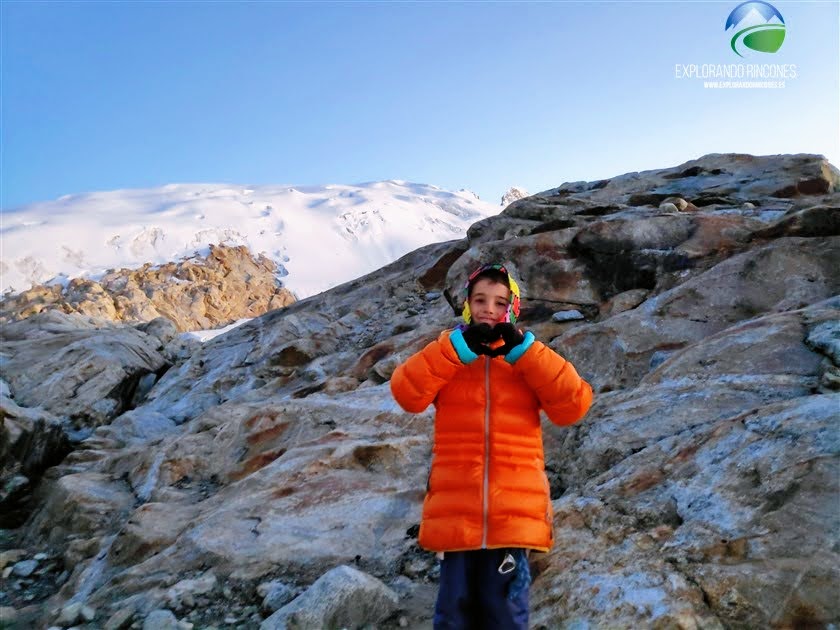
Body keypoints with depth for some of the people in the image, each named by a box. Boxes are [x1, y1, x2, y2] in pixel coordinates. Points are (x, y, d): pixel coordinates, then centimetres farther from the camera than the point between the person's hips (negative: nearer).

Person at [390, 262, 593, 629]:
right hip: (455, 512, 0)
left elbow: (573, 405, -5)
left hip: (514, 513, 0)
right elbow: (407, 394, -8)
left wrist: (522, 349, -11)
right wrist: (459, 347, -15)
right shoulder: (449, 353, 9)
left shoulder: (530, 358, 9)